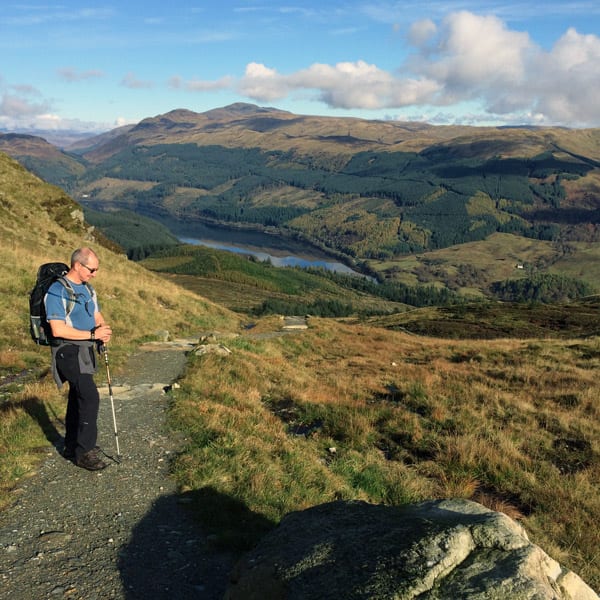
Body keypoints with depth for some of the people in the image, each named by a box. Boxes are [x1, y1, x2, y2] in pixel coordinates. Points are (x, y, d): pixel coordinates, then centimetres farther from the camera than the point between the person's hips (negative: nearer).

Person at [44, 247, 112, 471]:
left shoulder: (88, 289, 11)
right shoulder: (57, 291, -16)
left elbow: (97, 316, 16)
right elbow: (58, 330, -22)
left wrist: (104, 329, -7)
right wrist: (93, 334, -20)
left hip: (86, 351, 9)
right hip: (68, 351, -9)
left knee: (78, 398, 16)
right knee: (90, 396, -16)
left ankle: (72, 447, 28)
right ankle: (84, 452, -6)